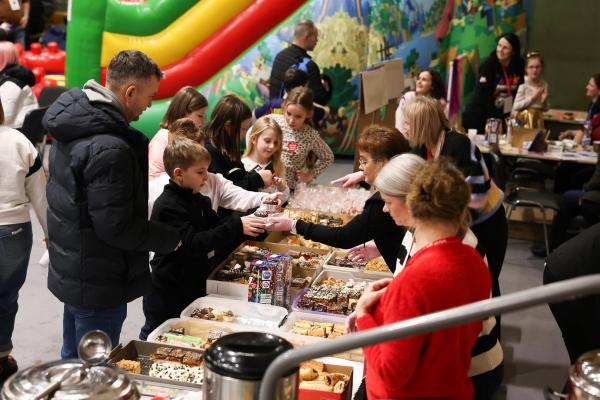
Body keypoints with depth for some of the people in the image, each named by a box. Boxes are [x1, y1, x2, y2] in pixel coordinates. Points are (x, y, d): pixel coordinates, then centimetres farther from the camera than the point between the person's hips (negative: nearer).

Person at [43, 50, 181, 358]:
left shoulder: (73, 123, 3)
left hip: (68, 272, 10)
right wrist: (170, 239, -12)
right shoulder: (109, 148, -28)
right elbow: (116, 227, -26)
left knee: (74, 360, 24)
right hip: (99, 286, -10)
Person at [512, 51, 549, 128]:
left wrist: (544, 101, -9)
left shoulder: (544, 84, 3)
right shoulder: (523, 84, -11)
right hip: (524, 120, -5)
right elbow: (516, 106, -16)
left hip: (537, 120, 5)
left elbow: (545, 109, 12)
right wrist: (532, 98, -18)